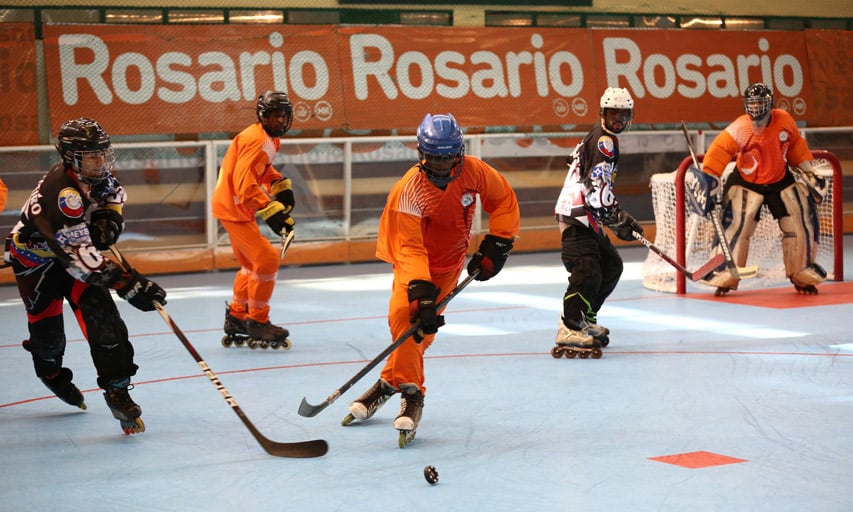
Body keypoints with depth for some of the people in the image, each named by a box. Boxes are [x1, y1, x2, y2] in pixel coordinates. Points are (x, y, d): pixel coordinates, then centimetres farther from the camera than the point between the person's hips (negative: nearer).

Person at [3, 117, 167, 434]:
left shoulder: (92, 174, -16)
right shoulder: (62, 193, -39)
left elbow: (113, 192, 8)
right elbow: (81, 257, -44)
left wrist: (108, 216, -15)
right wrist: (129, 285, -49)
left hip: (74, 247, 6)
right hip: (35, 260, -6)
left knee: (101, 314, -14)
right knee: (48, 331, 5)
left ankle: (116, 390, -11)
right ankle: (50, 370, 42)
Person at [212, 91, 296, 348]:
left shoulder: (270, 139, 9)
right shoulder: (257, 140, -23)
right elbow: (245, 184, -30)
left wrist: (280, 184, 10)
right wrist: (271, 211, -33)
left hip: (240, 207, 11)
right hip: (233, 207, -11)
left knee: (252, 263, 21)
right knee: (266, 258, -13)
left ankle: (236, 318, 34)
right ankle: (257, 323, -4)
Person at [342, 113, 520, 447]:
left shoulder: (474, 172, -17)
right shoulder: (410, 189, -27)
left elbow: (504, 200, 1)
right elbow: (410, 247, -30)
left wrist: (496, 245, -5)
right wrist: (420, 291, -40)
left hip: (450, 262, 2)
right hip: (414, 259, -2)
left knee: (422, 327, -9)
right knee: (405, 315, -21)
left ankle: (389, 384, 7)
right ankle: (411, 395, -14)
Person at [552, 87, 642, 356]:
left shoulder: (596, 138, 22)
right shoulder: (604, 140, -11)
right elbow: (598, 185, -21)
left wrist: (615, 217, 35)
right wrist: (618, 218, -20)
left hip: (586, 216, 11)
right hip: (576, 215, -11)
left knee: (611, 265, 17)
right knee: (588, 271, -22)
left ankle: (585, 320, 22)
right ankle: (569, 331, -28)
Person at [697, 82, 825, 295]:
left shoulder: (784, 120, -13)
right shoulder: (738, 129, -24)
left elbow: (796, 146, 4)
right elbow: (718, 153, -23)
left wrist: (809, 173, 6)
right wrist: (708, 183, -29)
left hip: (781, 180, 3)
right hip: (746, 183, -3)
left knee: (802, 222, -1)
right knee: (735, 225, -14)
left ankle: (802, 274, 17)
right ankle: (726, 277, -1)